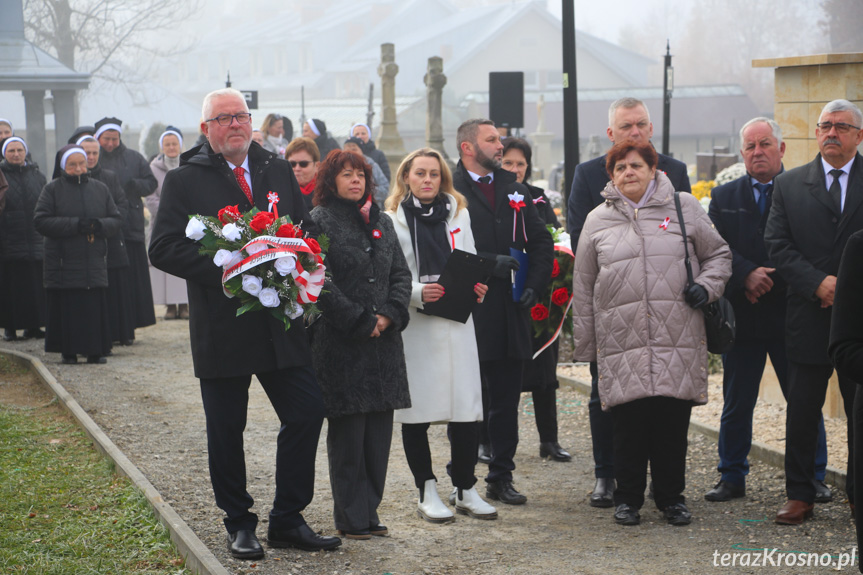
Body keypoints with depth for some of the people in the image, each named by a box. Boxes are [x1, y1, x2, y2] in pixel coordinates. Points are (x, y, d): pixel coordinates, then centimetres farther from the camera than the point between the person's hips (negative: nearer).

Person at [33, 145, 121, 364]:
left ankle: (95, 351, 7)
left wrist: (100, 225, -12)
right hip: (63, 263, -2)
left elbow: (116, 220, 12)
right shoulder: (53, 190, 4)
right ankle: (68, 351, 7)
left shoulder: (100, 189, 13)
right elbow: (41, 221, -6)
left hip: (94, 262, 2)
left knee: (96, 309, -2)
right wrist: (74, 225, -16)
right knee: (66, 310, -3)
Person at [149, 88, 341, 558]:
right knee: (226, 430, 5)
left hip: (280, 321, 4)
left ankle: (287, 521, 14)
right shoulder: (184, 180, -2)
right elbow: (163, 248, -9)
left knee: (307, 412, 0)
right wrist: (222, 271, -19)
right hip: (222, 325, -4)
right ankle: (239, 525, 22)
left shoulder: (278, 172, 12)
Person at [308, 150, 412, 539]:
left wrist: (389, 314, -4)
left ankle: (369, 511, 16)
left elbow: (401, 273, 14)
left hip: (383, 342, 6)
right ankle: (351, 518, 6)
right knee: (348, 432, -2)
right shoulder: (319, 221, -3)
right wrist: (359, 321, -13)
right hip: (340, 343, -6)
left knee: (379, 431, 6)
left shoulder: (382, 222, 16)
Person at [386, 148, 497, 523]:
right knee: (416, 410, 1)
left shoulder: (458, 213, 16)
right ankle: (427, 492, 12)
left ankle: (466, 490, 11)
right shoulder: (392, 219, 3)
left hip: (456, 320, 3)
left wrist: (474, 287, 0)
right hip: (413, 324, -3)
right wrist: (416, 292, -17)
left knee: (466, 408, -1)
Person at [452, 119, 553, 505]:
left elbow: (541, 241, 17)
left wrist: (534, 284, 4)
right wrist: (489, 263, -18)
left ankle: (501, 477, 18)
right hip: (469, 312, -5)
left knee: (506, 399, 9)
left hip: (511, 312, 5)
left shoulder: (513, 188, 15)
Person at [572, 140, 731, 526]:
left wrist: (706, 286, -3)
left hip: (678, 338, 0)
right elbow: (583, 287, 14)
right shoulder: (598, 221, 10)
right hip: (621, 341, 0)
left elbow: (718, 254, 17)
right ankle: (628, 498, 13)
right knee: (628, 421, -2)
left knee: (673, 421, 2)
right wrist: (584, 345, 12)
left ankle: (671, 497, 16)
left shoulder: (684, 208, 9)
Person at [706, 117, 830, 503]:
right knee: (736, 403, 8)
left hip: (791, 313, -2)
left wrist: (771, 280, -15)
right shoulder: (724, 197, 9)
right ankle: (732, 477, 18)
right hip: (742, 315, 2)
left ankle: (813, 478, 16)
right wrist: (748, 275, -16)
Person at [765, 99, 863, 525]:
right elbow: (776, 244, 0)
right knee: (802, 410, 4)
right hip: (809, 314, 1)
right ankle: (799, 494, 14)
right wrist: (819, 282, -12)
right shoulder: (789, 185, 7)